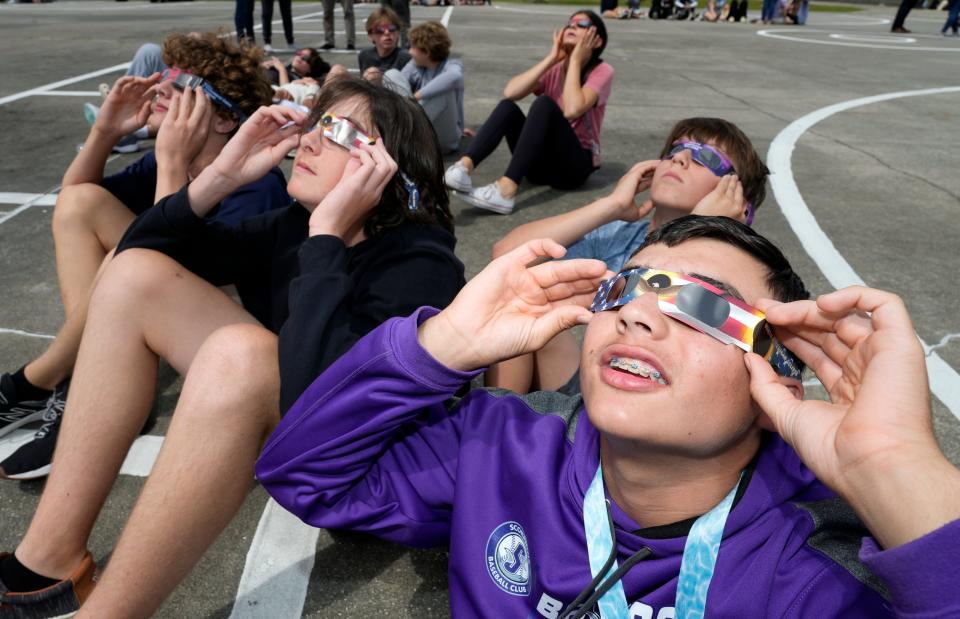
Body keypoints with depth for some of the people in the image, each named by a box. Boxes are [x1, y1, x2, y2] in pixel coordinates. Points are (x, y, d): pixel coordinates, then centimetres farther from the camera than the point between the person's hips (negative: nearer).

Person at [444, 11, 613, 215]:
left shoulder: (602, 71, -5)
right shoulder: (554, 69, 8)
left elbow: (572, 110, -26)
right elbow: (510, 92, -11)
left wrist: (575, 60, -14)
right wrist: (551, 58, -7)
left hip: (575, 163, -4)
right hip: (542, 160, 4)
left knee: (544, 103, -28)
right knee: (508, 106, -17)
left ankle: (506, 190, -45)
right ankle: (465, 166, -38)